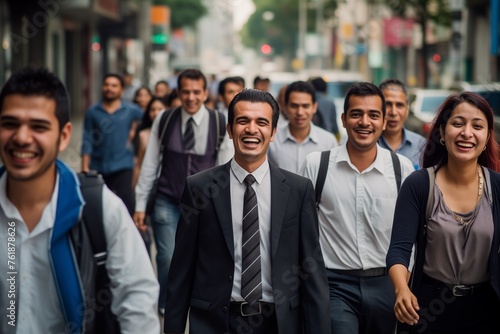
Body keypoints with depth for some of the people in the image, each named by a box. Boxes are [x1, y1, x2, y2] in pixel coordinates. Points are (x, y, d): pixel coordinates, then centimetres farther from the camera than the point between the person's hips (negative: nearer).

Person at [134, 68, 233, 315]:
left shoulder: (219, 123, -5)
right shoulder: (164, 120, -4)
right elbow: (150, 165, 1)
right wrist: (140, 204, 2)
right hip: (167, 203, 0)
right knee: (168, 260, -6)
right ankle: (165, 309, 19)